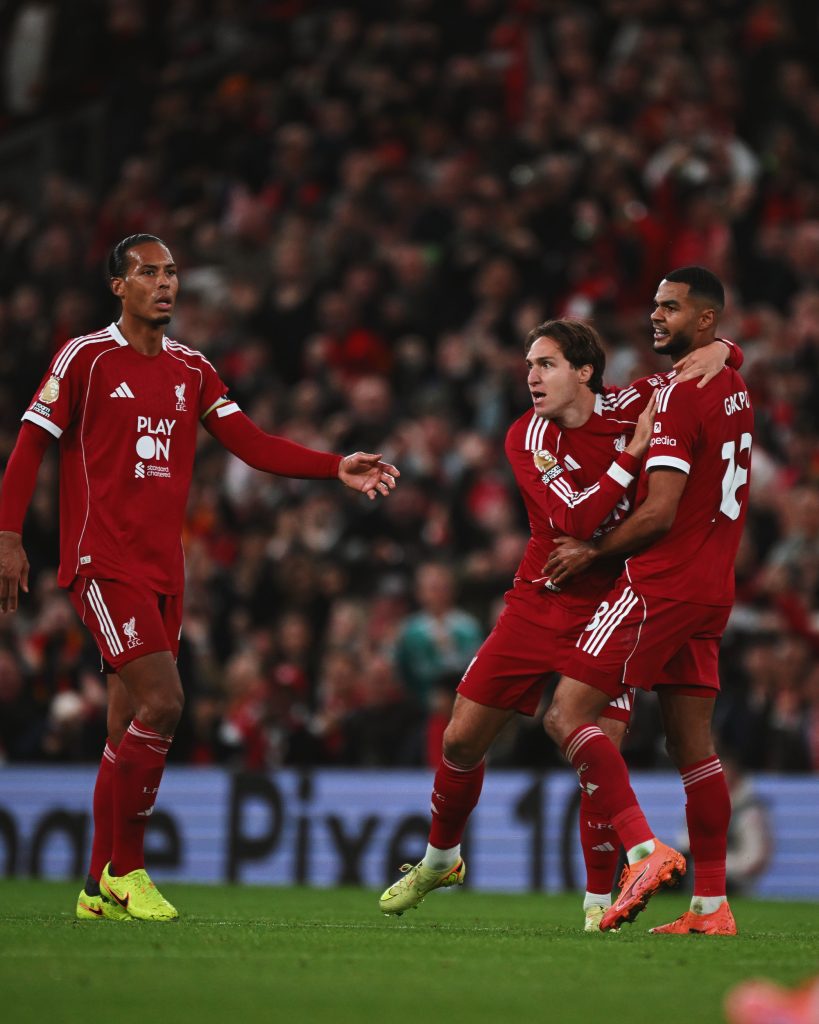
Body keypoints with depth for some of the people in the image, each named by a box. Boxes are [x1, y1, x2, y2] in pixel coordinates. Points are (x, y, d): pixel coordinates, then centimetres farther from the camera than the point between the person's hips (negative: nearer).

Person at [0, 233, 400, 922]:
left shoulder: (192, 369, 13)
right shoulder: (86, 358, -3)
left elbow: (251, 444, 7)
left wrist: (337, 468, -5)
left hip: (164, 568, 6)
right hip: (102, 561, -6)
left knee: (130, 729, 7)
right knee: (162, 700, -19)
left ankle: (101, 888, 14)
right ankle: (126, 869, -8)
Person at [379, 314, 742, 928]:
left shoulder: (627, 406, -6)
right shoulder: (526, 438, -5)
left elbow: (716, 358, 5)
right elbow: (573, 520, -20)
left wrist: (719, 349, -19)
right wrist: (633, 451, -24)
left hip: (610, 611, -2)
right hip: (539, 601, 2)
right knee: (462, 740, 7)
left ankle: (600, 899, -2)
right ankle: (440, 859, 32)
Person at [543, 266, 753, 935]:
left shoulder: (681, 396, -14)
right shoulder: (734, 392, 15)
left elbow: (659, 514, -18)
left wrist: (594, 553, -5)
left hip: (661, 583, -9)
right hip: (712, 590, 9)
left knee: (568, 716, -10)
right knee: (693, 748, 10)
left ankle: (645, 851, -22)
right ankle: (712, 906, 8)